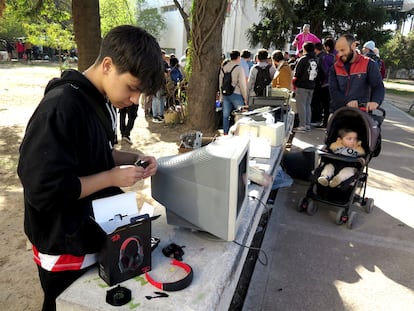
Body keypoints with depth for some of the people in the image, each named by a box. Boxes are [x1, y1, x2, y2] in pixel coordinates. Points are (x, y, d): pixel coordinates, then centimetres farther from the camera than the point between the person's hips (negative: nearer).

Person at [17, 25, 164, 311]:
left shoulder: (102, 102, 1)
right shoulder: (60, 108, -28)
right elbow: (44, 190, -29)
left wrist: (133, 158, -4)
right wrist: (112, 177, -24)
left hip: (97, 235, 8)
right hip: (66, 250, -8)